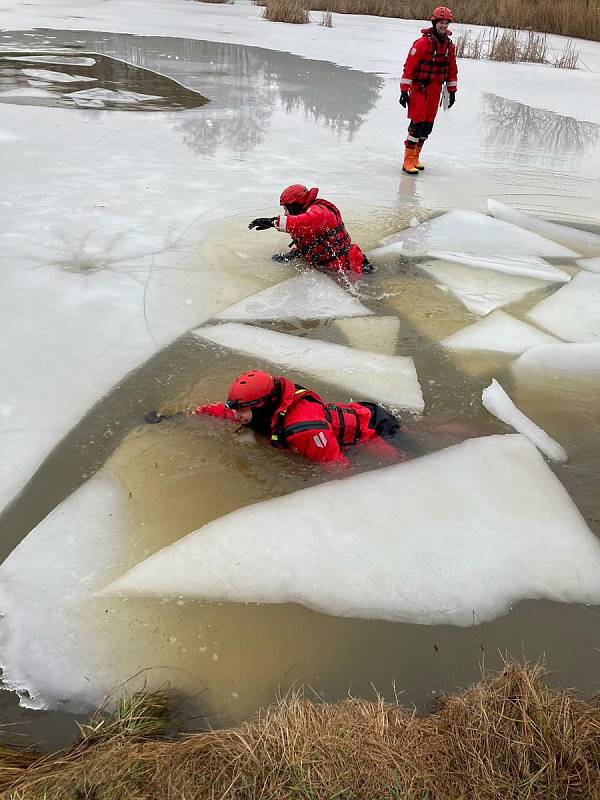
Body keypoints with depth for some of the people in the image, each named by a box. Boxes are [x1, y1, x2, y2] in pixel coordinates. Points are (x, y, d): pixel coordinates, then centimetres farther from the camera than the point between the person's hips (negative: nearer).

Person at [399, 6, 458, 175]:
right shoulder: (422, 43, -12)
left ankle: (415, 157, 17)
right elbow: (409, 66, -14)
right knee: (417, 124, -11)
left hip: (435, 91, 6)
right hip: (419, 89, -6)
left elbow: (452, 69, 16)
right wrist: (404, 91, -18)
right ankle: (408, 161, -8)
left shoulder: (449, 45, 8)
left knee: (427, 126, 7)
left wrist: (452, 91, 15)